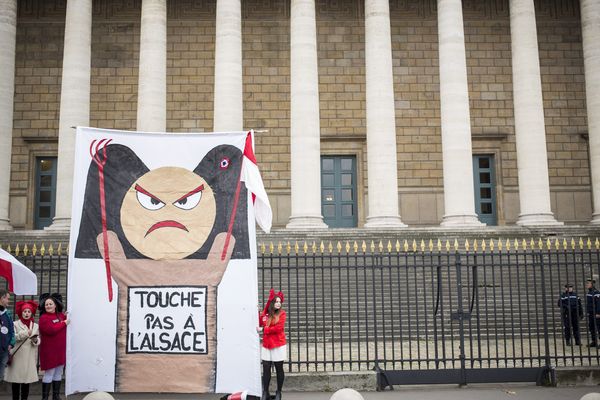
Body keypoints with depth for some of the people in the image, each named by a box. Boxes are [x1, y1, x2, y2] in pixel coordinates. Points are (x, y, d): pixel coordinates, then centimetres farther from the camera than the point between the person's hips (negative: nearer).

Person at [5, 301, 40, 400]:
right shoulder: (15, 324, 2)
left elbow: (38, 340, 12)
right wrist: (25, 333, -16)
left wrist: (35, 340, -10)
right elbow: (12, 337, -10)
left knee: (27, 381, 3)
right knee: (16, 380, 1)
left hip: (30, 356, 2)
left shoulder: (35, 326, 10)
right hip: (18, 355, -2)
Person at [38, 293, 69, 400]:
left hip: (60, 350, 7)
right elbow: (51, 330, -25)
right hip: (49, 350, -7)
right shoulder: (44, 318, -11)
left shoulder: (60, 315, 9)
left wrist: (66, 317, 6)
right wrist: (64, 323, -15)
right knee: (49, 374, -4)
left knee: (58, 373, 13)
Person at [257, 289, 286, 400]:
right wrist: (259, 313, -9)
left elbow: (278, 328, -14)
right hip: (266, 345, 3)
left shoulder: (281, 313, -4)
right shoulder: (265, 314, 7)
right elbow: (260, 324, 0)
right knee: (266, 369, 3)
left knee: (279, 369, 5)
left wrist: (263, 330, -10)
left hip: (278, 345, -3)